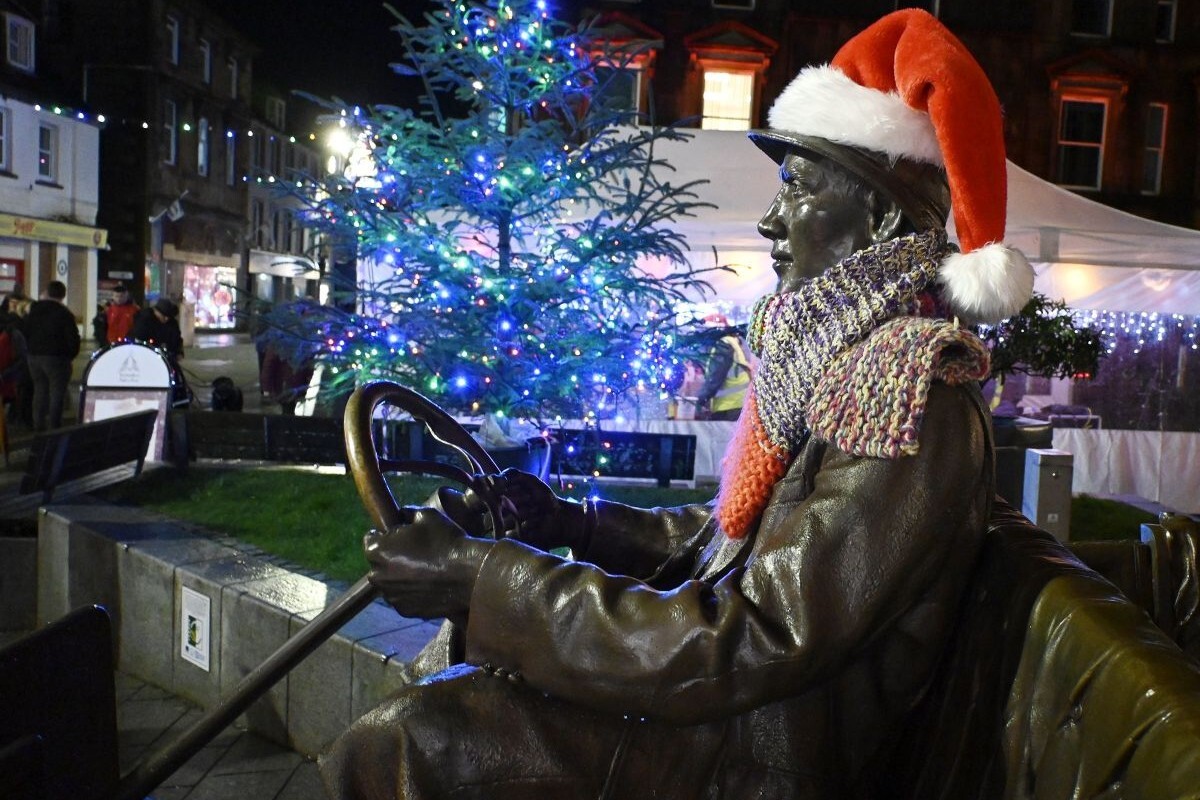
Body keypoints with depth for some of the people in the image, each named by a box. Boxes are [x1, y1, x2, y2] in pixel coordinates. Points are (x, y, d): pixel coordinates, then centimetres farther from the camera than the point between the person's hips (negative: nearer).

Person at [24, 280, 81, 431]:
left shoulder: (33, 310, 8)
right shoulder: (63, 314, -11)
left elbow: (25, 333, 12)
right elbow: (73, 338, -14)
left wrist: (31, 350, 17)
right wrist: (71, 355, 0)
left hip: (34, 357, 6)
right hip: (56, 358, -6)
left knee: (39, 391, 15)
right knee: (57, 392, -1)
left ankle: (38, 426, 17)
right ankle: (54, 427, -4)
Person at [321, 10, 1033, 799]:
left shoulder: (911, 405, -23)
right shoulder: (847, 364, 6)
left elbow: (752, 645, -27)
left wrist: (483, 579, -26)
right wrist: (574, 521, 7)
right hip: (740, 717, 9)